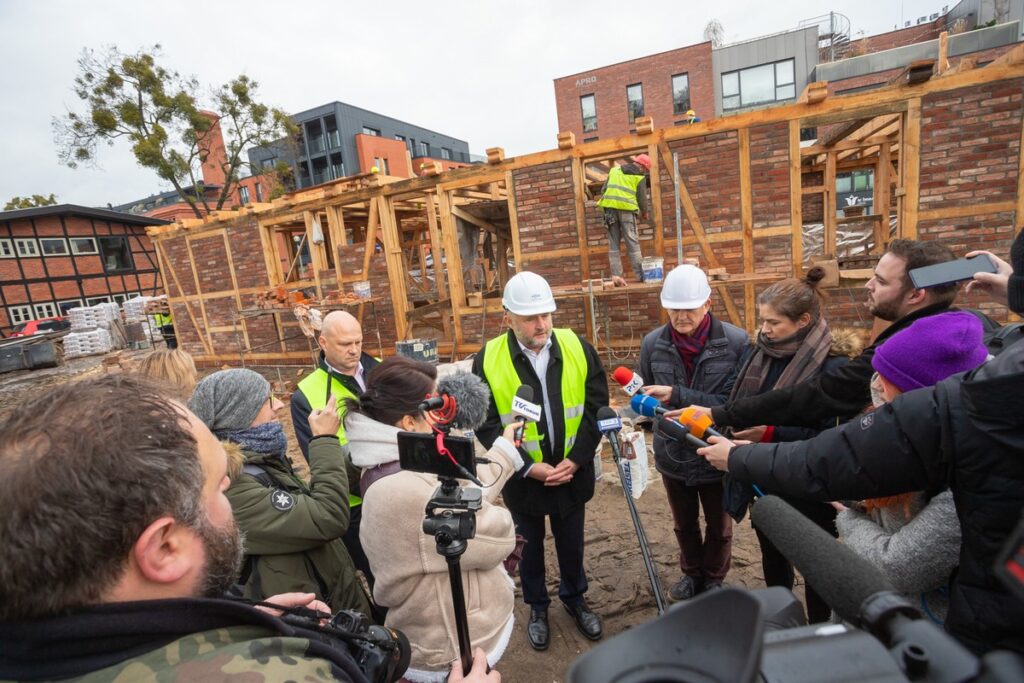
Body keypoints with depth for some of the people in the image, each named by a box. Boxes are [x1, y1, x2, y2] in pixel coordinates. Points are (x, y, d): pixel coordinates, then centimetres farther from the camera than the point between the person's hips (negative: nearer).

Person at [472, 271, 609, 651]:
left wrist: (576, 459, -12)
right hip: (522, 477, -1)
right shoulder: (488, 361, -15)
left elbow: (597, 407, -5)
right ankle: (537, 607, 47)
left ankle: (574, 598, 50)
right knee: (530, 546, 21)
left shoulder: (578, 349, -9)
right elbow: (486, 425, -13)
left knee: (571, 543, 23)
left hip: (572, 472, 2)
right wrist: (528, 466, -17)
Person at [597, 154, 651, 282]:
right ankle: (640, 275, 2)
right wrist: (644, 213, 22)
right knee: (632, 243, 0)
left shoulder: (615, 170, 19)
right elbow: (642, 198, 4)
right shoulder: (640, 177, 6)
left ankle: (616, 275, 1)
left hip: (610, 208, 3)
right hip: (627, 210, -3)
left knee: (613, 244, 6)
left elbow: (603, 190, 15)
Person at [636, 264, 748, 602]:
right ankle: (691, 573, 54)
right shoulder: (652, 343, -11)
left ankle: (713, 579, 52)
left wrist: (676, 395, -31)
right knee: (684, 524, 26)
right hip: (673, 455, 2)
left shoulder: (736, 341, -21)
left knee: (718, 526, 24)